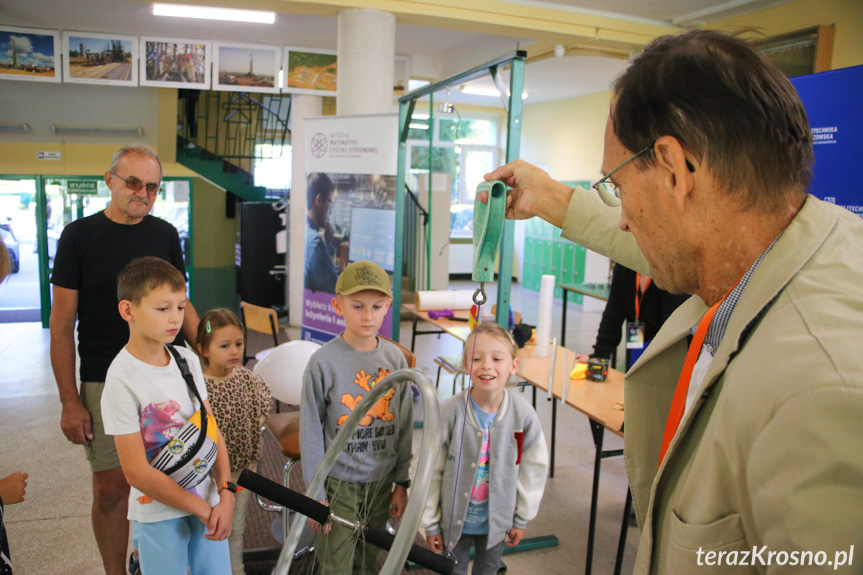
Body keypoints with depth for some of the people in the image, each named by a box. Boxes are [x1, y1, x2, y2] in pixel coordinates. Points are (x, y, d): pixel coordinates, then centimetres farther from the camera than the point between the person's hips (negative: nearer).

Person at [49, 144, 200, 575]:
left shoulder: (166, 235, 4)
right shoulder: (79, 236, -4)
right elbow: (62, 322, -4)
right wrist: (69, 400, -7)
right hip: (104, 382, -2)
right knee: (111, 489, 3)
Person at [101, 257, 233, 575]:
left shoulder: (188, 360, -1)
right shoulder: (122, 379, -18)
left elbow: (212, 431, 2)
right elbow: (137, 472, -16)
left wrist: (226, 494, -8)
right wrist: (201, 509, -12)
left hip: (209, 503, 5)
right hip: (159, 511, -5)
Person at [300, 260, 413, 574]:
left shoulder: (395, 358, -4)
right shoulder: (323, 362, -16)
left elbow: (404, 425, 4)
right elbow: (311, 432, -9)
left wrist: (402, 482, 7)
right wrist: (316, 493, -7)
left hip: (381, 482, 4)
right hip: (339, 484, -3)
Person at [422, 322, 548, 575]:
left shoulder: (523, 413, -17)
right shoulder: (450, 412, -22)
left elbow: (534, 467, -2)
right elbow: (431, 470, -11)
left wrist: (522, 518, 5)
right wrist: (430, 523, -4)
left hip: (497, 522, 2)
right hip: (455, 519, -1)